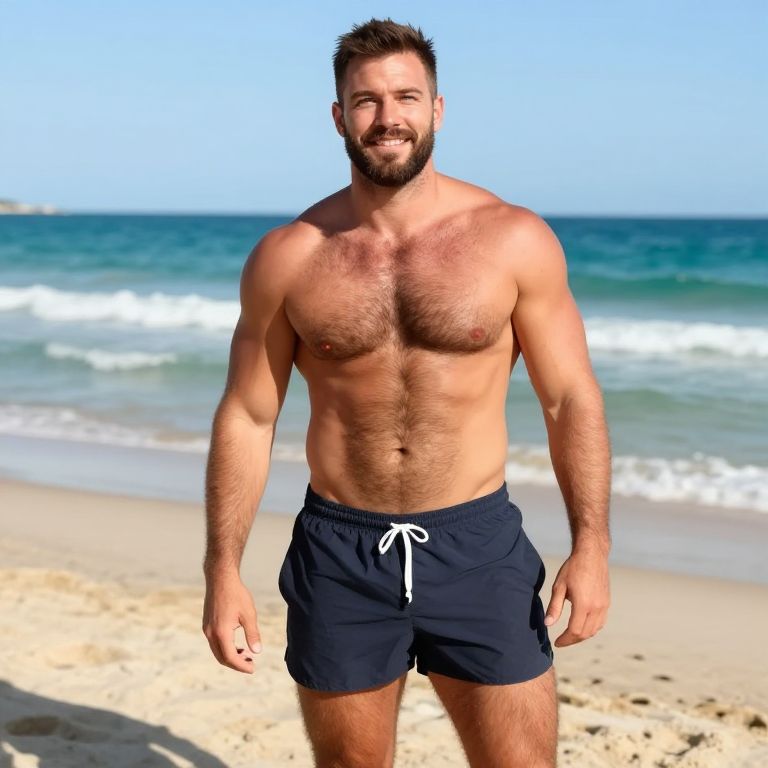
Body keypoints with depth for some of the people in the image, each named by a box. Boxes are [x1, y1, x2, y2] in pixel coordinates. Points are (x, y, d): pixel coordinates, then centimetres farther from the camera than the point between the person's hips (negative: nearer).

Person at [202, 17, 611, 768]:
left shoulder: (514, 241, -4)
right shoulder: (287, 257, -2)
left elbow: (571, 398, -1)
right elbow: (246, 418, 2)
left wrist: (591, 544, -9)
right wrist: (222, 570, -2)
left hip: (478, 545, -1)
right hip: (339, 553, 1)